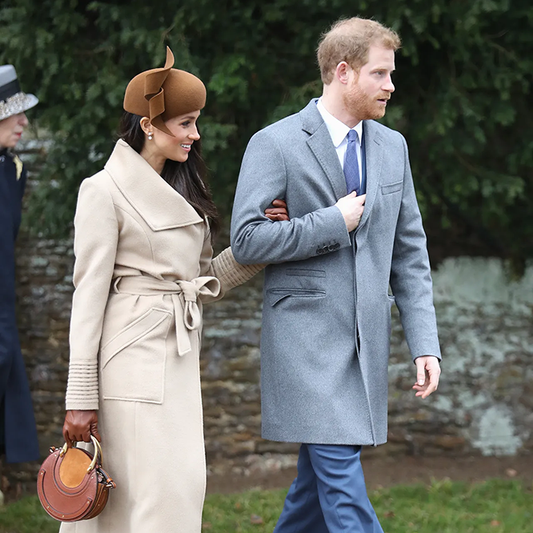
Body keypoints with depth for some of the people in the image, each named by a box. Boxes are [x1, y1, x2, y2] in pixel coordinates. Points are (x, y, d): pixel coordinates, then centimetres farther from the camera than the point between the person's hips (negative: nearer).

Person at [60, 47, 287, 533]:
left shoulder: (181, 191, 18)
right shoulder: (105, 190, -7)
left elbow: (205, 280, 18)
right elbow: (89, 293, -10)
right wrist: (81, 398, -13)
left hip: (180, 357, 8)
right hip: (134, 356, -8)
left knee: (184, 485, 5)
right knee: (158, 493, -9)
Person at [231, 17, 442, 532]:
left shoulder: (392, 146, 12)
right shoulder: (276, 144, -6)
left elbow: (409, 252, 13)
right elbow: (246, 239, -13)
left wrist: (425, 342, 6)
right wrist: (333, 223, -13)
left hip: (367, 336, 6)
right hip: (306, 337, -6)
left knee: (318, 479, 10)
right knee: (342, 481, -11)